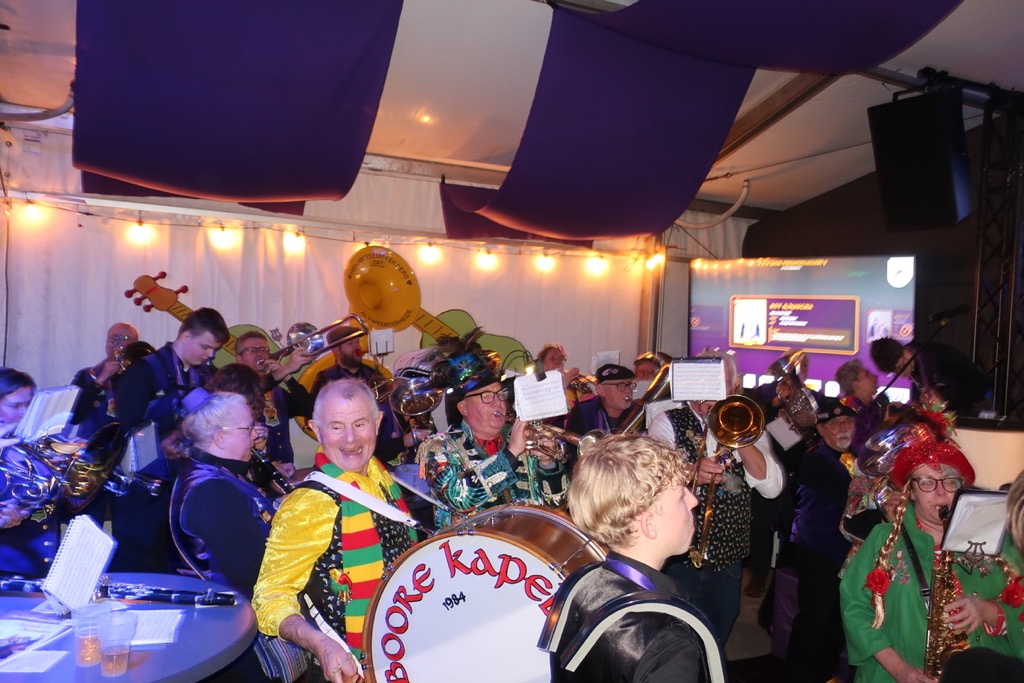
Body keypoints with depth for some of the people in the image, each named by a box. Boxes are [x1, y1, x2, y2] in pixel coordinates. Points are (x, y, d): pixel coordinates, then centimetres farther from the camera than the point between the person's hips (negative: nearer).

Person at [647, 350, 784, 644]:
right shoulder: (668, 422, -1)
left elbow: (773, 487, -7)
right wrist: (690, 475, -35)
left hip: (728, 559, 3)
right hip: (677, 557, -2)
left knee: (715, 642, 17)